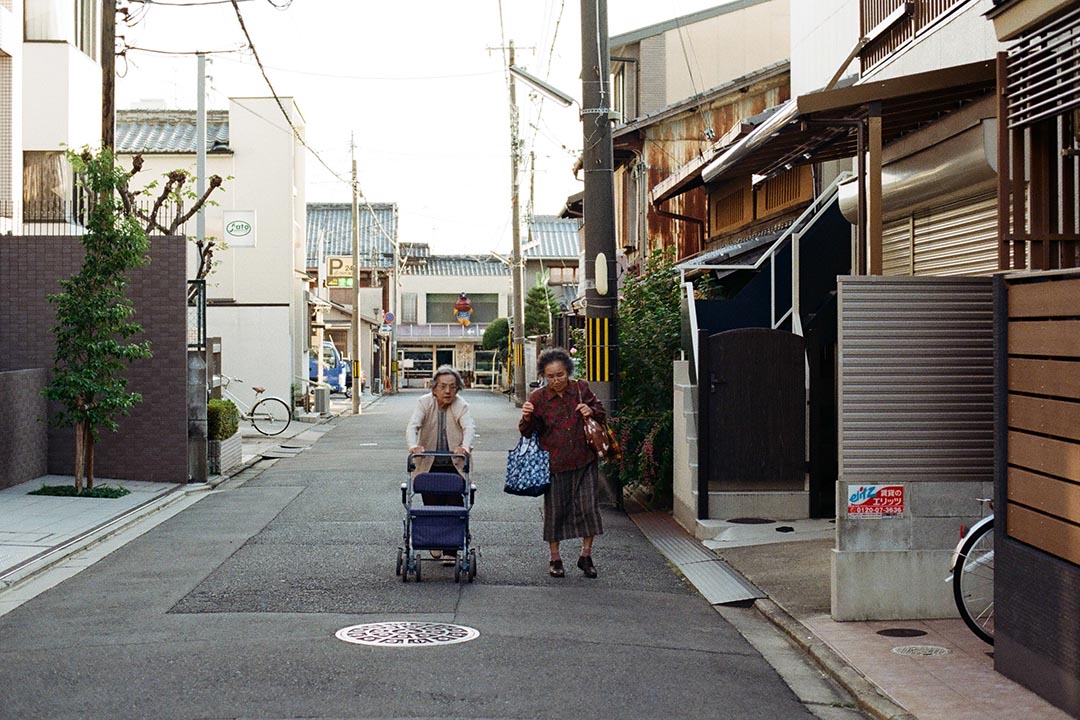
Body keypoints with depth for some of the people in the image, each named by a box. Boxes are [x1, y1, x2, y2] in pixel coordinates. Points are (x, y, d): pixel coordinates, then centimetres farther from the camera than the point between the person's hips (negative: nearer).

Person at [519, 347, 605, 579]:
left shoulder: (581, 389, 1)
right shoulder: (537, 397, -4)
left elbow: (601, 413, 14)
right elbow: (527, 433, 0)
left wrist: (591, 411, -8)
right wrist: (527, 418, -22)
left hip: (584, 460, 1)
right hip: (554, 463, -1)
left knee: (589, 507, -2)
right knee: (555, 509, 6)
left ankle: (586, 555, 15)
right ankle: (555, 558, 21)